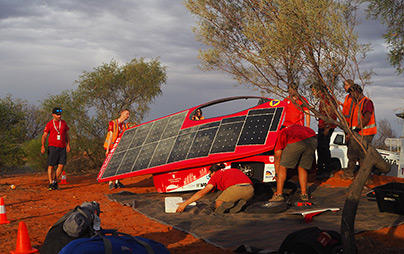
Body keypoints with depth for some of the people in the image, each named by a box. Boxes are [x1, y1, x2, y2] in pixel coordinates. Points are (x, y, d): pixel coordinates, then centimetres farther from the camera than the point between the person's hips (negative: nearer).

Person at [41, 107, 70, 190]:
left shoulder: (63, 123, 12)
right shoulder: (49, 124, 2)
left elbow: (67, 135, 19)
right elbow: (44, 136, 0)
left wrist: (68, 145, 10)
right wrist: (43, 146, -12)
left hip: (62, 148, 3)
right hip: (52, 147, -3)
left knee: (61, 165, -5)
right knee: (51, 166, -5)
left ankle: (55, 181, 10)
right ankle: (51, 183, 0)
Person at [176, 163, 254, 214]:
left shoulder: (216, 174, 21)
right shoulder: (234, 170, 37)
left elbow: (202, 192, 17)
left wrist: (185, 203, 20)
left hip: (236, 189, -5)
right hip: (250, 190, 5)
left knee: (217, 204, 18)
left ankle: (225, 205, -11)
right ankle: (239, 203, 1)